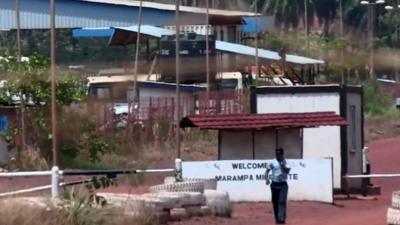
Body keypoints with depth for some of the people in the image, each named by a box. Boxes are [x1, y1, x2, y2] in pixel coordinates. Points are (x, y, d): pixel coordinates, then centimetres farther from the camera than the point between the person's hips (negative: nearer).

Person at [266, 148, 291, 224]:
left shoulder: (286, 162, -4)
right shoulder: (273, 162, -1)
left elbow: (287, 171, -16)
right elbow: (267, 171, 4)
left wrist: (282, 164, -26)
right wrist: (267, 179, -13)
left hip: (283, 184, -2)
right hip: (274, 184, 2)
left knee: (282, 201, -14)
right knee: (275, 202, 7)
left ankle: (281, 218, -18)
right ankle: (277, 218, 19)